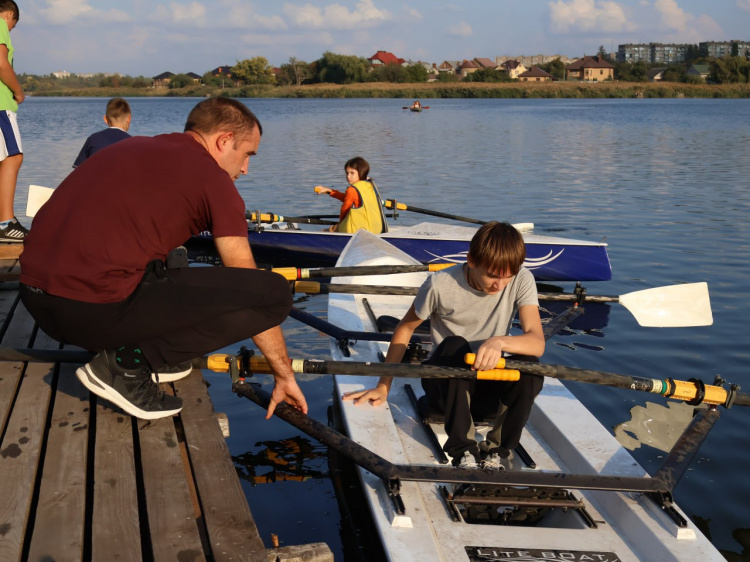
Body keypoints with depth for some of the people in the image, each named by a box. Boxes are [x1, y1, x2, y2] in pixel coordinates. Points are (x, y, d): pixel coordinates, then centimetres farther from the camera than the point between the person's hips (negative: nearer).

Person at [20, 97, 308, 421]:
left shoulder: (132, 147, 22)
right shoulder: (214, 180, 1)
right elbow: (254, 292, 5)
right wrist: (284, 375, 15)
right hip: (95, 308, -9)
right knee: (273, 292, -5)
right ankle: (130, 363, -4)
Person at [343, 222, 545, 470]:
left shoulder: (521, 279, -14)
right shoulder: (441, 285, -18)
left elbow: (537, 343, -23)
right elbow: (405, 329, -4)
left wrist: (500, 341, -44)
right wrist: (383, 387, -7)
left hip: (488, 388, 2)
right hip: (445, 384, -1)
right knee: (454, 345, -35)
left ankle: (497, 451, -11)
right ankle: (463, 451, -24)